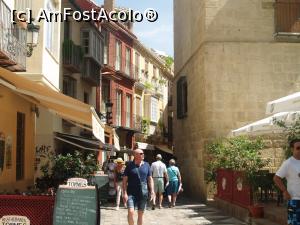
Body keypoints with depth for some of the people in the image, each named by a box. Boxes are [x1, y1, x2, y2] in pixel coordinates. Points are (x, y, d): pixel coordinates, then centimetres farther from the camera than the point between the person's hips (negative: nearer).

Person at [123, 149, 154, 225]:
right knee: (131, 212, -16)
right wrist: (125, 193, -9)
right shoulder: (130, 166, -2)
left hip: (143, 193, 3)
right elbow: (125, 180, -2)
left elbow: (150, 179, 9)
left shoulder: (146, 165, 5)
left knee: (140, 214, 8)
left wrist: (152, 191, 0)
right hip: (132, 193, -3)